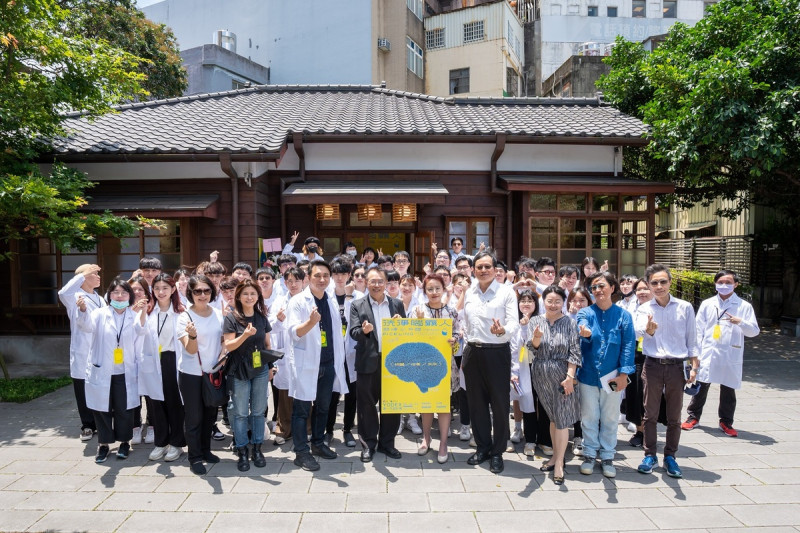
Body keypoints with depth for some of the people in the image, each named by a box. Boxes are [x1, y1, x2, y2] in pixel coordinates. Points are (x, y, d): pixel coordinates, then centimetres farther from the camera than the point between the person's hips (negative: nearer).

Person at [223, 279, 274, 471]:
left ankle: (257, 448, 22)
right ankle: (242, 452, 16)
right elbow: (228, 346, -12)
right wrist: (245, 334, -28)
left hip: (260, 370, 3)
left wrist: (270, 367, 11)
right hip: (239, 372, -3)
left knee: (258, 411, 9)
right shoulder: (232, 318, -7)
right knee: (241, 413, 4)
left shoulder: (262, 317, 4)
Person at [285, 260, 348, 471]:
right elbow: (293, 332, -20)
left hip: (328, 364, 6)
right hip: (306, 364, -6)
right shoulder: (298, 301, -10)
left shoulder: (332, 302, 9)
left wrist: (339, 362, 15)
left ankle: (318, 443, 31)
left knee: (323, 406, 16)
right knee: (302, 408, 2)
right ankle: (301, 452, 11)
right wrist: (311, 322, -39)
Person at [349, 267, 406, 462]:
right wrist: (364, 330, -28)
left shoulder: (397, 304, 8)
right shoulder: (357, 305, 1)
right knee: (367, 404, 6)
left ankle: (386, 442, 25)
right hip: (368, 362, -2)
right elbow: (354, 332, -7)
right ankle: (368, 444, 21)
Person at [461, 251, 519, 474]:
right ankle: (482, 447, 30)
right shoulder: (469, 293, 9)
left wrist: (502, 330, -35)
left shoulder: (506, 293, -5)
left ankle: (497, 452, 21)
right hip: (473, 352, 5)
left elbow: (514, 323, -13)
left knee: (499, 403, 5)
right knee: (476, 402, 13)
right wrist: (466, 352, 14)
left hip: (497, 353, -4)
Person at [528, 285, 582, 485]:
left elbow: (574, 352, -6)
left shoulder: (569, 322, -4)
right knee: (552, 417, 14)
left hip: (563, 375, -3)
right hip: (542, 376, 3)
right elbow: (533, 349, -4)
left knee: (562, 419, -2)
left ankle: (559, 463, 5)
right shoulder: (535, 321, 2)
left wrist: (570, 376, -13)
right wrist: (536, 338, -26)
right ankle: (556, 456, 26)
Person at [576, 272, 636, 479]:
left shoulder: (623, 315, -1)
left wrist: (624, 373, -10)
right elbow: (582, 330, -23)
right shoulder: (585, 312, -1)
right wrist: (585, 333, -47)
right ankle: (589, 454, 25)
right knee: (589, 417, 9)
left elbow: (628, 345, -3)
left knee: (610, 419, 11)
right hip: (588, 374, 0)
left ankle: (607, 457, 26)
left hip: (612, 377, 0)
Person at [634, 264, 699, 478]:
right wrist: (648, 329, -46)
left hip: (676, 366, 1)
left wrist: (694, 366, 2)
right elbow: (639, 329, -22)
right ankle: (649, 455, 20)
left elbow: (692, 339, 7)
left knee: (674, 416, 9)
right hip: (653, 365, -1)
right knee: (650, 414, 6)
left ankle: (670, 456, 24)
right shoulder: (645, 308, -2)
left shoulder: (684, 307, 1)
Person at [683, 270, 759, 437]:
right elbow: (698, 330, 6)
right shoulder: (707, 304, 6)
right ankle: (694, 417, 21)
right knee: (701, 386, 7)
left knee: (728, 390, 9)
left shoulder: (744, 306, 3)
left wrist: (740, 322, -18)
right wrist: (696, 352, 0)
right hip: (708, 355, 0)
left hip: (730, 357, 0)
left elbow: (754, 331, 2)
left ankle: (726, 422, 24)